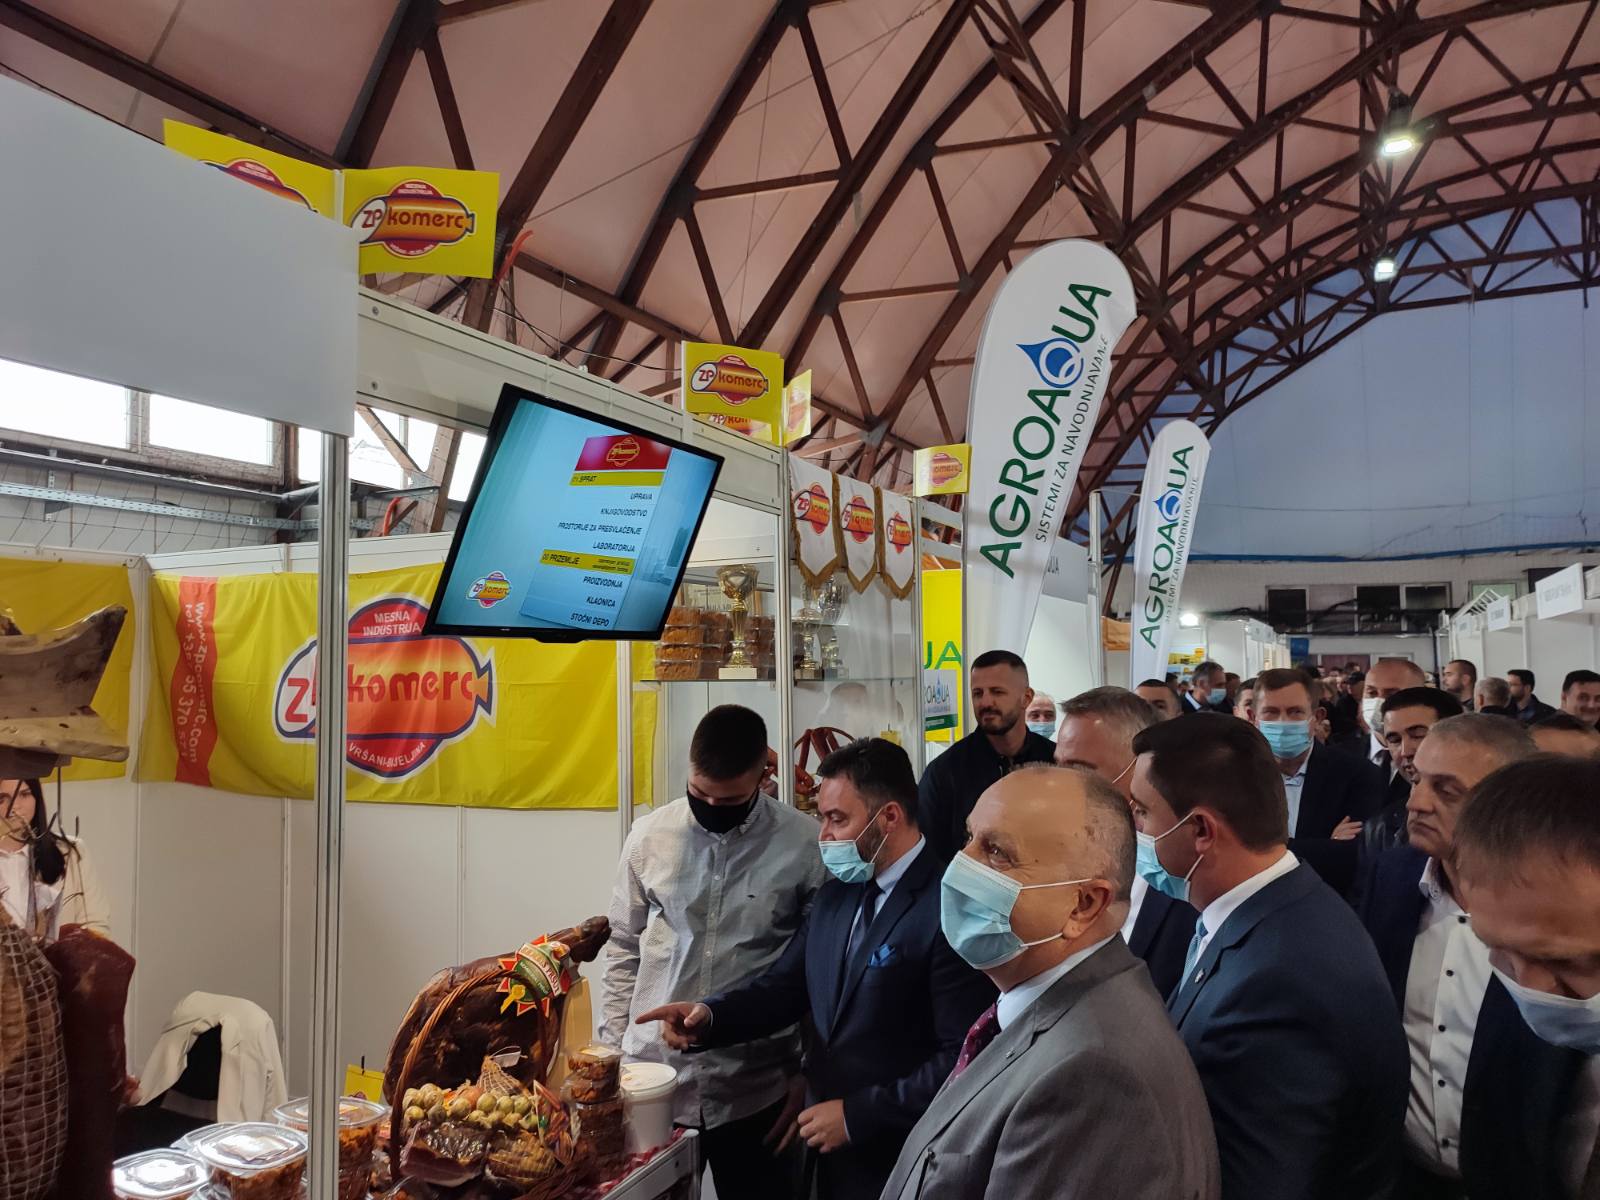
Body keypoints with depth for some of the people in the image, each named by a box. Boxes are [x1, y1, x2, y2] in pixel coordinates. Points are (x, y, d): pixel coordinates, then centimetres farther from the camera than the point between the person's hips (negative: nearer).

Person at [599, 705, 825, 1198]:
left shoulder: (805, 844, -10)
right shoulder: (649, 835, -3)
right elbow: (625, 950, 7)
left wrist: (805, 1073, 0)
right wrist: (611, 1048, 6)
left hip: (754, 1087, -2)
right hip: (652, 1075, 2)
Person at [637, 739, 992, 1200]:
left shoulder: (949, 909, -20)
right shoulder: (836, 893, 6)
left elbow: (964, 1059, -22)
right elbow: (786, 983, 6)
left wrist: (857, 1114, -19)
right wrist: (709, 1014, -11)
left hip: (901, 1162, -7)